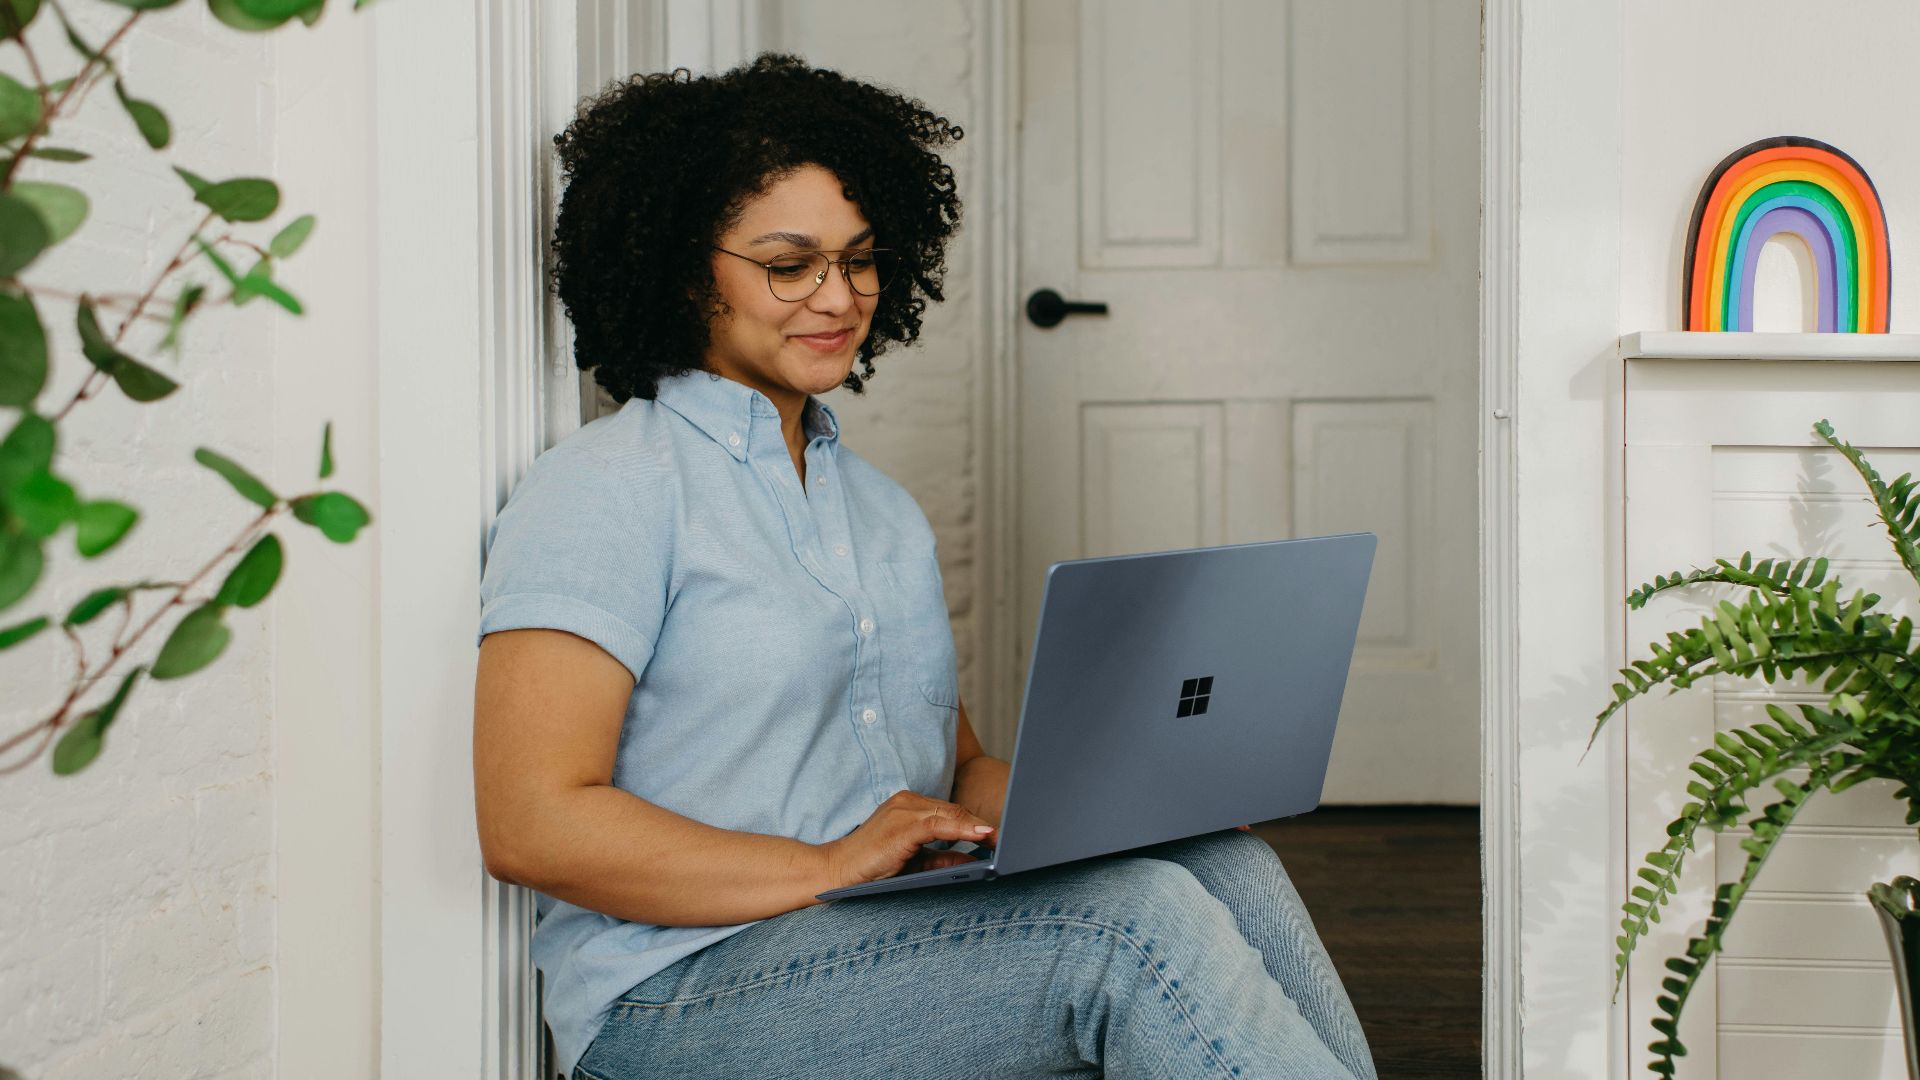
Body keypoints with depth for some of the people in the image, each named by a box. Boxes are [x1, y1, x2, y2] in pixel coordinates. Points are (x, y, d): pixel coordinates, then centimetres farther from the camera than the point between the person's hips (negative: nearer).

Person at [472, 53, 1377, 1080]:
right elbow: (530, 824, -15)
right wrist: (828, 869, -20)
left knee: (1226, 865, -19)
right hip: (682, 994, -7)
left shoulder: (880, 506, 20)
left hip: (906, 941, 7)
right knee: (1132, 916, -28)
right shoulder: (603, 491, -6)